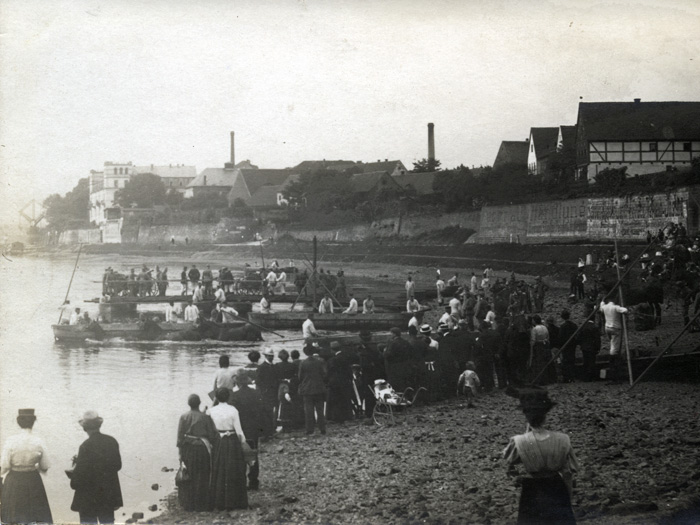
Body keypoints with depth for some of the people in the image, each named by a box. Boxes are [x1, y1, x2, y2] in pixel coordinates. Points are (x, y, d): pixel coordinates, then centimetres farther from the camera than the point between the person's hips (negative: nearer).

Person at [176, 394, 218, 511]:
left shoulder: (183, 417, -5)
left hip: (188, 448, 2)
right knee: (202, 478, 8)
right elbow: (213, 435, -8)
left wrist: (180, 453, 2)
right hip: (202, 449, -2)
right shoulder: (205, 417, -10)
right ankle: (202, 504, 11)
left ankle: (188, 504, 17)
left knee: (188, 478, 13)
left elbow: (180, 436, -4)